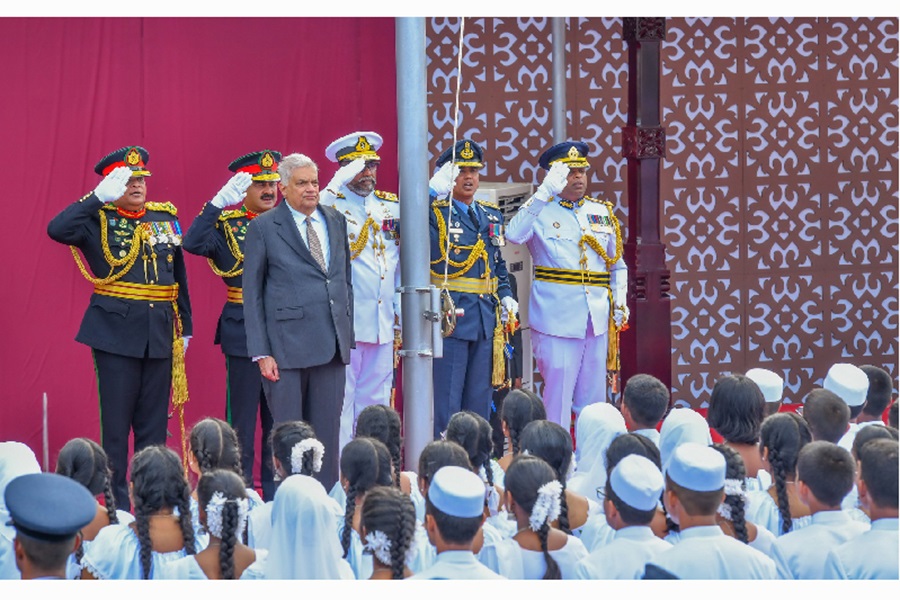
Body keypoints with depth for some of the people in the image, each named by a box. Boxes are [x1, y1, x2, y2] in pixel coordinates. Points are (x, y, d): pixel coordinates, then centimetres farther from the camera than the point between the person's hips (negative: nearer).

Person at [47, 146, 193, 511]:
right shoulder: (98, 220, -3)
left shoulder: (166, 217, 12)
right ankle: (116, 504, 7)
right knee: (115, 421, 0)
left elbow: (178, 274, 18)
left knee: (154, 422, 9)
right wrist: (100, 197, -22)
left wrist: (185, 327, 16)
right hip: (116, 330, -4)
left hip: (160, 332, 4)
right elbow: (57, 230, -23)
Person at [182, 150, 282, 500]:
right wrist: (219, 202, -25)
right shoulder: (226, 224, -2)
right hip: (244, 330, -4)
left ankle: (274, 493, 19)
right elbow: (193, 244, -21)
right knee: (242, 417, 1)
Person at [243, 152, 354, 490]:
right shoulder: (264, 227, -1)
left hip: (331, 346, 4)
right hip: (287, 346, -4)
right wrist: (261, 352, -7)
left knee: (328, 434, 6)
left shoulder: (336, 221, 13)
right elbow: (252, 294, -1)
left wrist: (347, 336, 10)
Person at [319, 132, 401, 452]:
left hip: (383, 324, 6)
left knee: (376, 401, 10)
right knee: (340, 401, -6)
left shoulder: (391, 206, 15)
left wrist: (403, 311, 12)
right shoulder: (331, 203, -2)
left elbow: (403, 263, 18)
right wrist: (339, 183, -31)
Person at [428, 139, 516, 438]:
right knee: (445, 402, -3)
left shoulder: (492, 215, 16)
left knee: (479, 399, 12)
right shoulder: (434, 213, -3)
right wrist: (435, 191, -34)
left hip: (486, 320, 6)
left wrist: (506, 296, 8)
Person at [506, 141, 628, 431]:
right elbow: (514, 234, -23)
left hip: (598, 320, 5)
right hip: (557, 320, -5)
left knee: (594, 400, 10)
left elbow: (617, 265, 22)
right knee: (558, 396, -4)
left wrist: (620, 303, 6)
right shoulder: (541, 212, 0)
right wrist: (545, 193, -27)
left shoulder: (602, 212, 15)